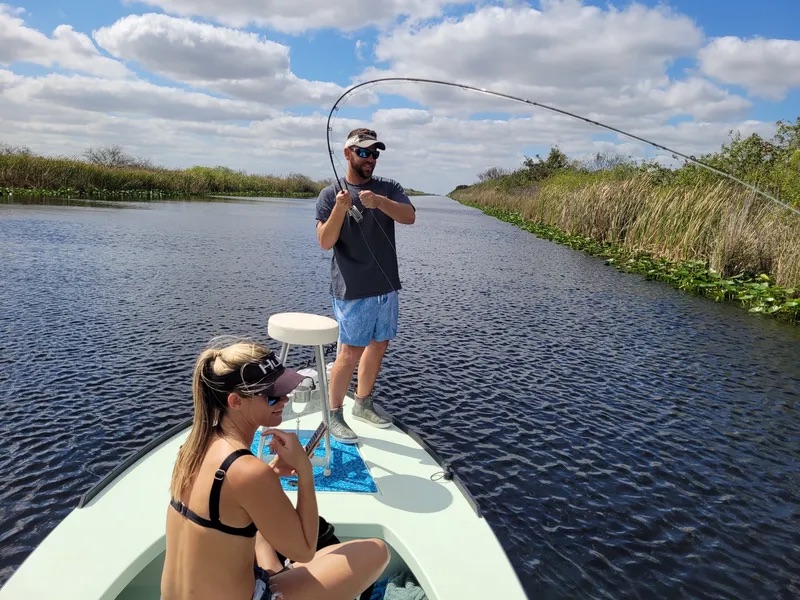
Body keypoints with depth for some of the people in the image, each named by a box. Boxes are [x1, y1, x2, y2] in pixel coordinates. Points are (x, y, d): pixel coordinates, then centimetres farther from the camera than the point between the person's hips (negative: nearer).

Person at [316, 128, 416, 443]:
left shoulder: (389, 188, 6)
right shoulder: (330, 195, -3)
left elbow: (409, 216, -12)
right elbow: (325, 242, -11)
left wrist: (379, 201, -29)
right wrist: (340, 209, -26)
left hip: (386, 286, 5)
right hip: (352, 290, -5)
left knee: (378, 346, 13)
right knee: (350, 352, -4)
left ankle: (363, 404, 31)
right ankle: (334, 414, 12)